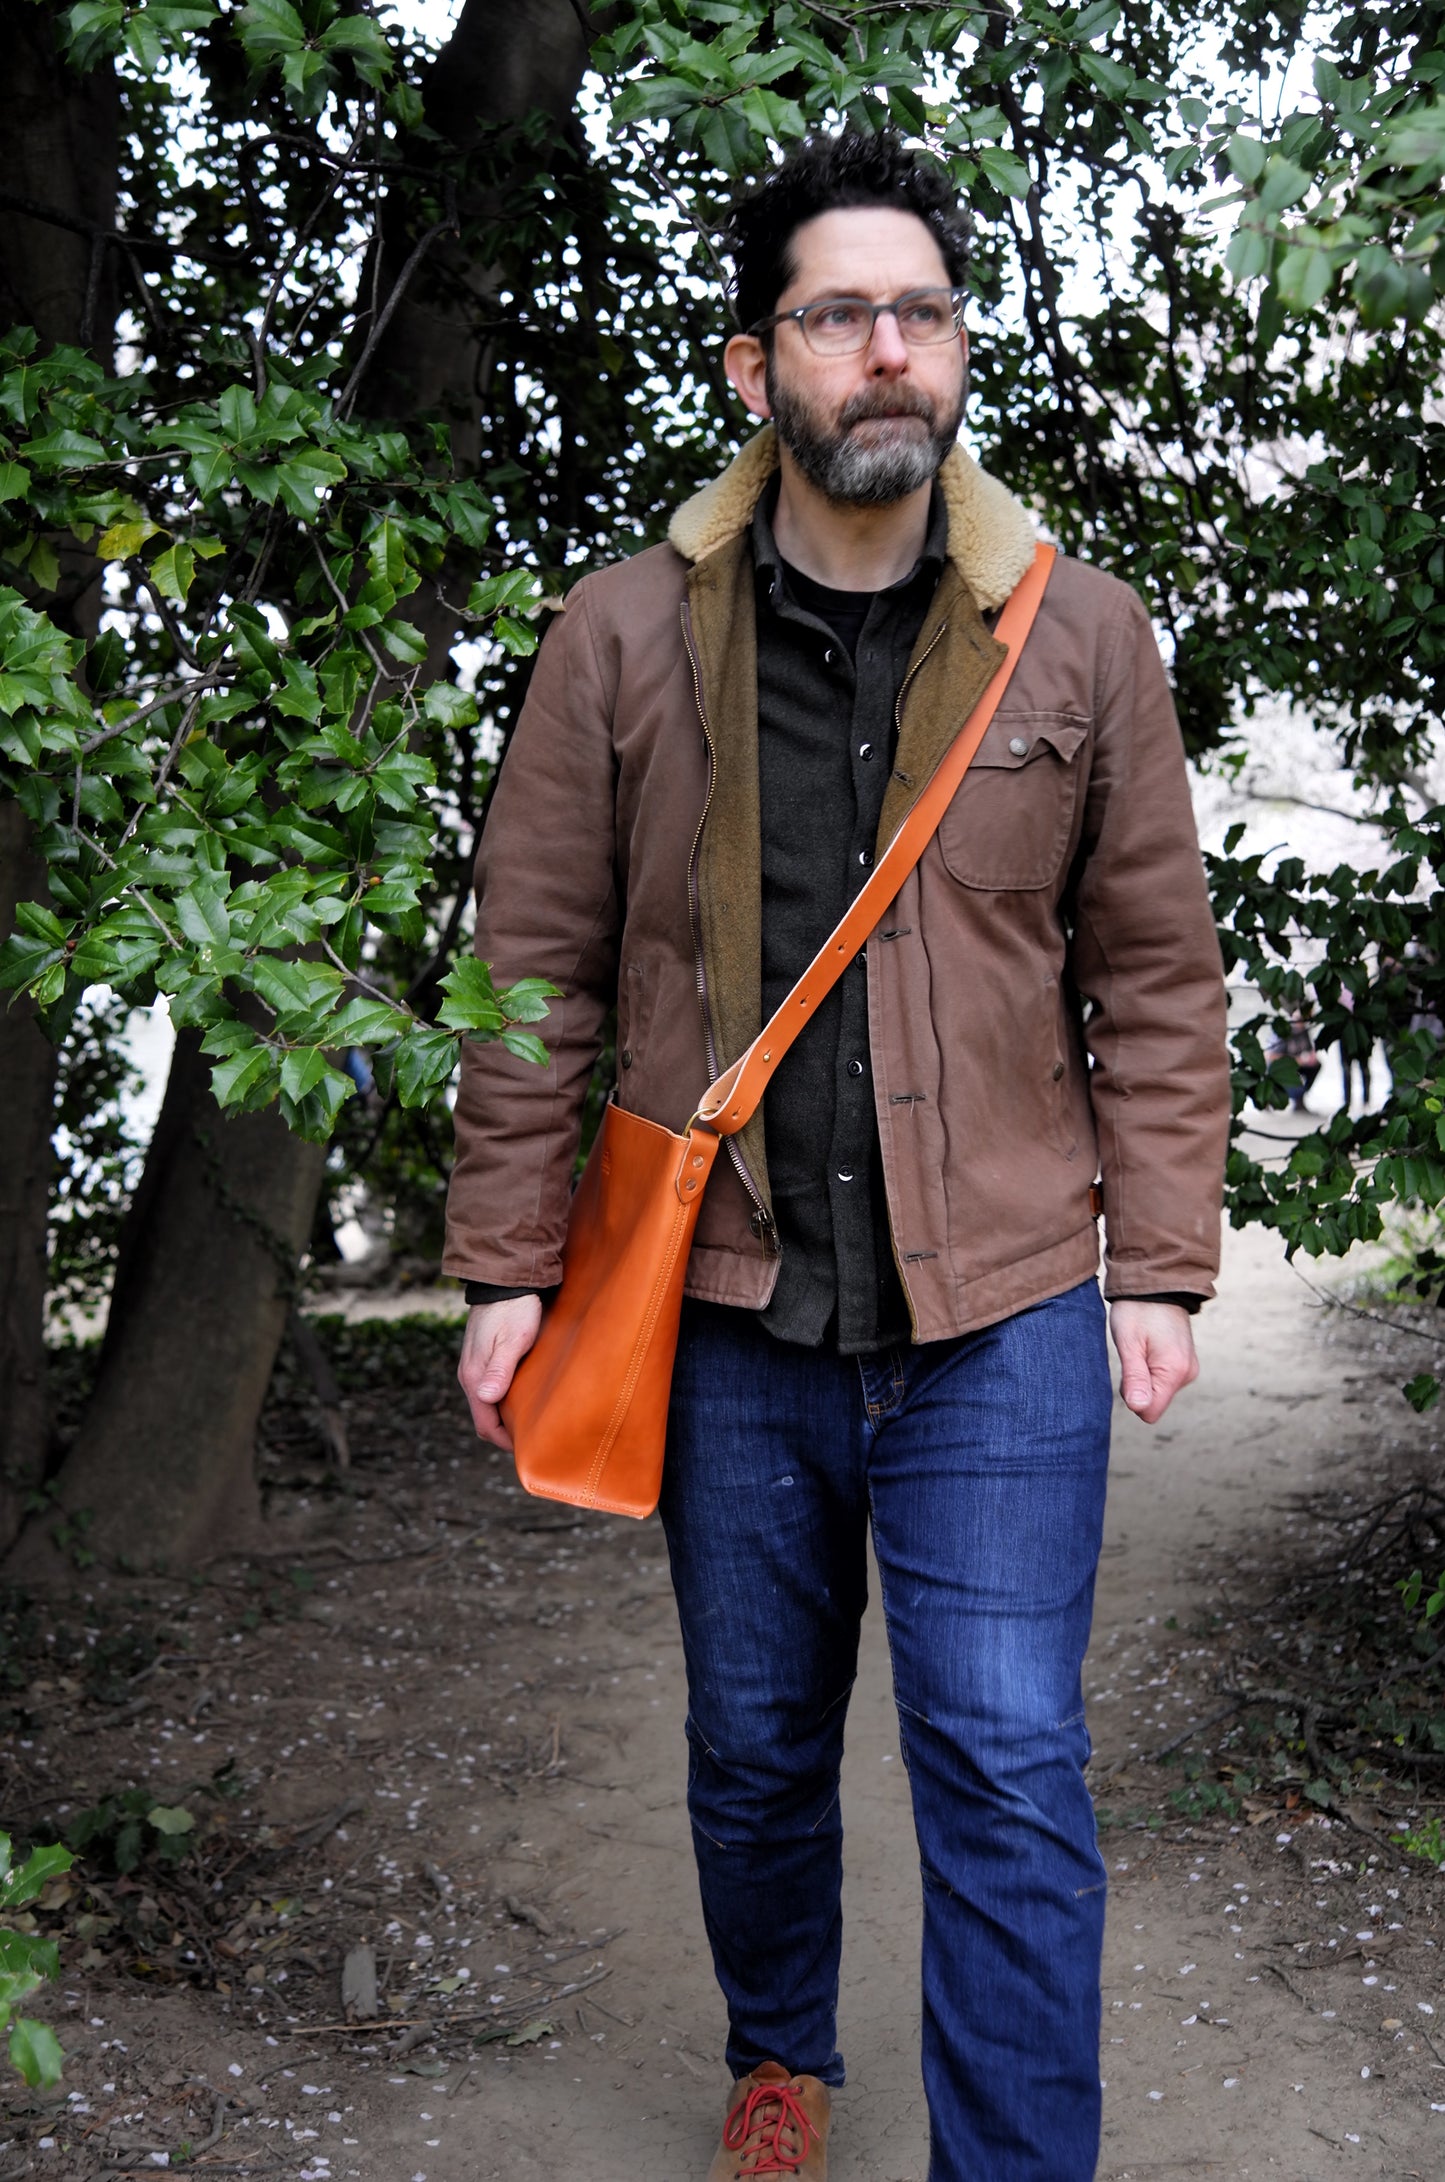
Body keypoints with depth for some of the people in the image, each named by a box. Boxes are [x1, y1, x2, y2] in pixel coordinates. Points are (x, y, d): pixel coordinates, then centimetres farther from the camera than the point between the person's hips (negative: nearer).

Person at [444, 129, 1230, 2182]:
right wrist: (510, 1264, -1)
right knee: (753, 1746, 18)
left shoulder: (1083, 634, 0)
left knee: (1007, 1773, -2)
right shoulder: (624, 640, -1)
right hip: (727, 1317, 1)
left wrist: (1160, 1264, -1)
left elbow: (1156, 978, 4)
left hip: (1001, 1319, -1)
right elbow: (534, 972, 2)